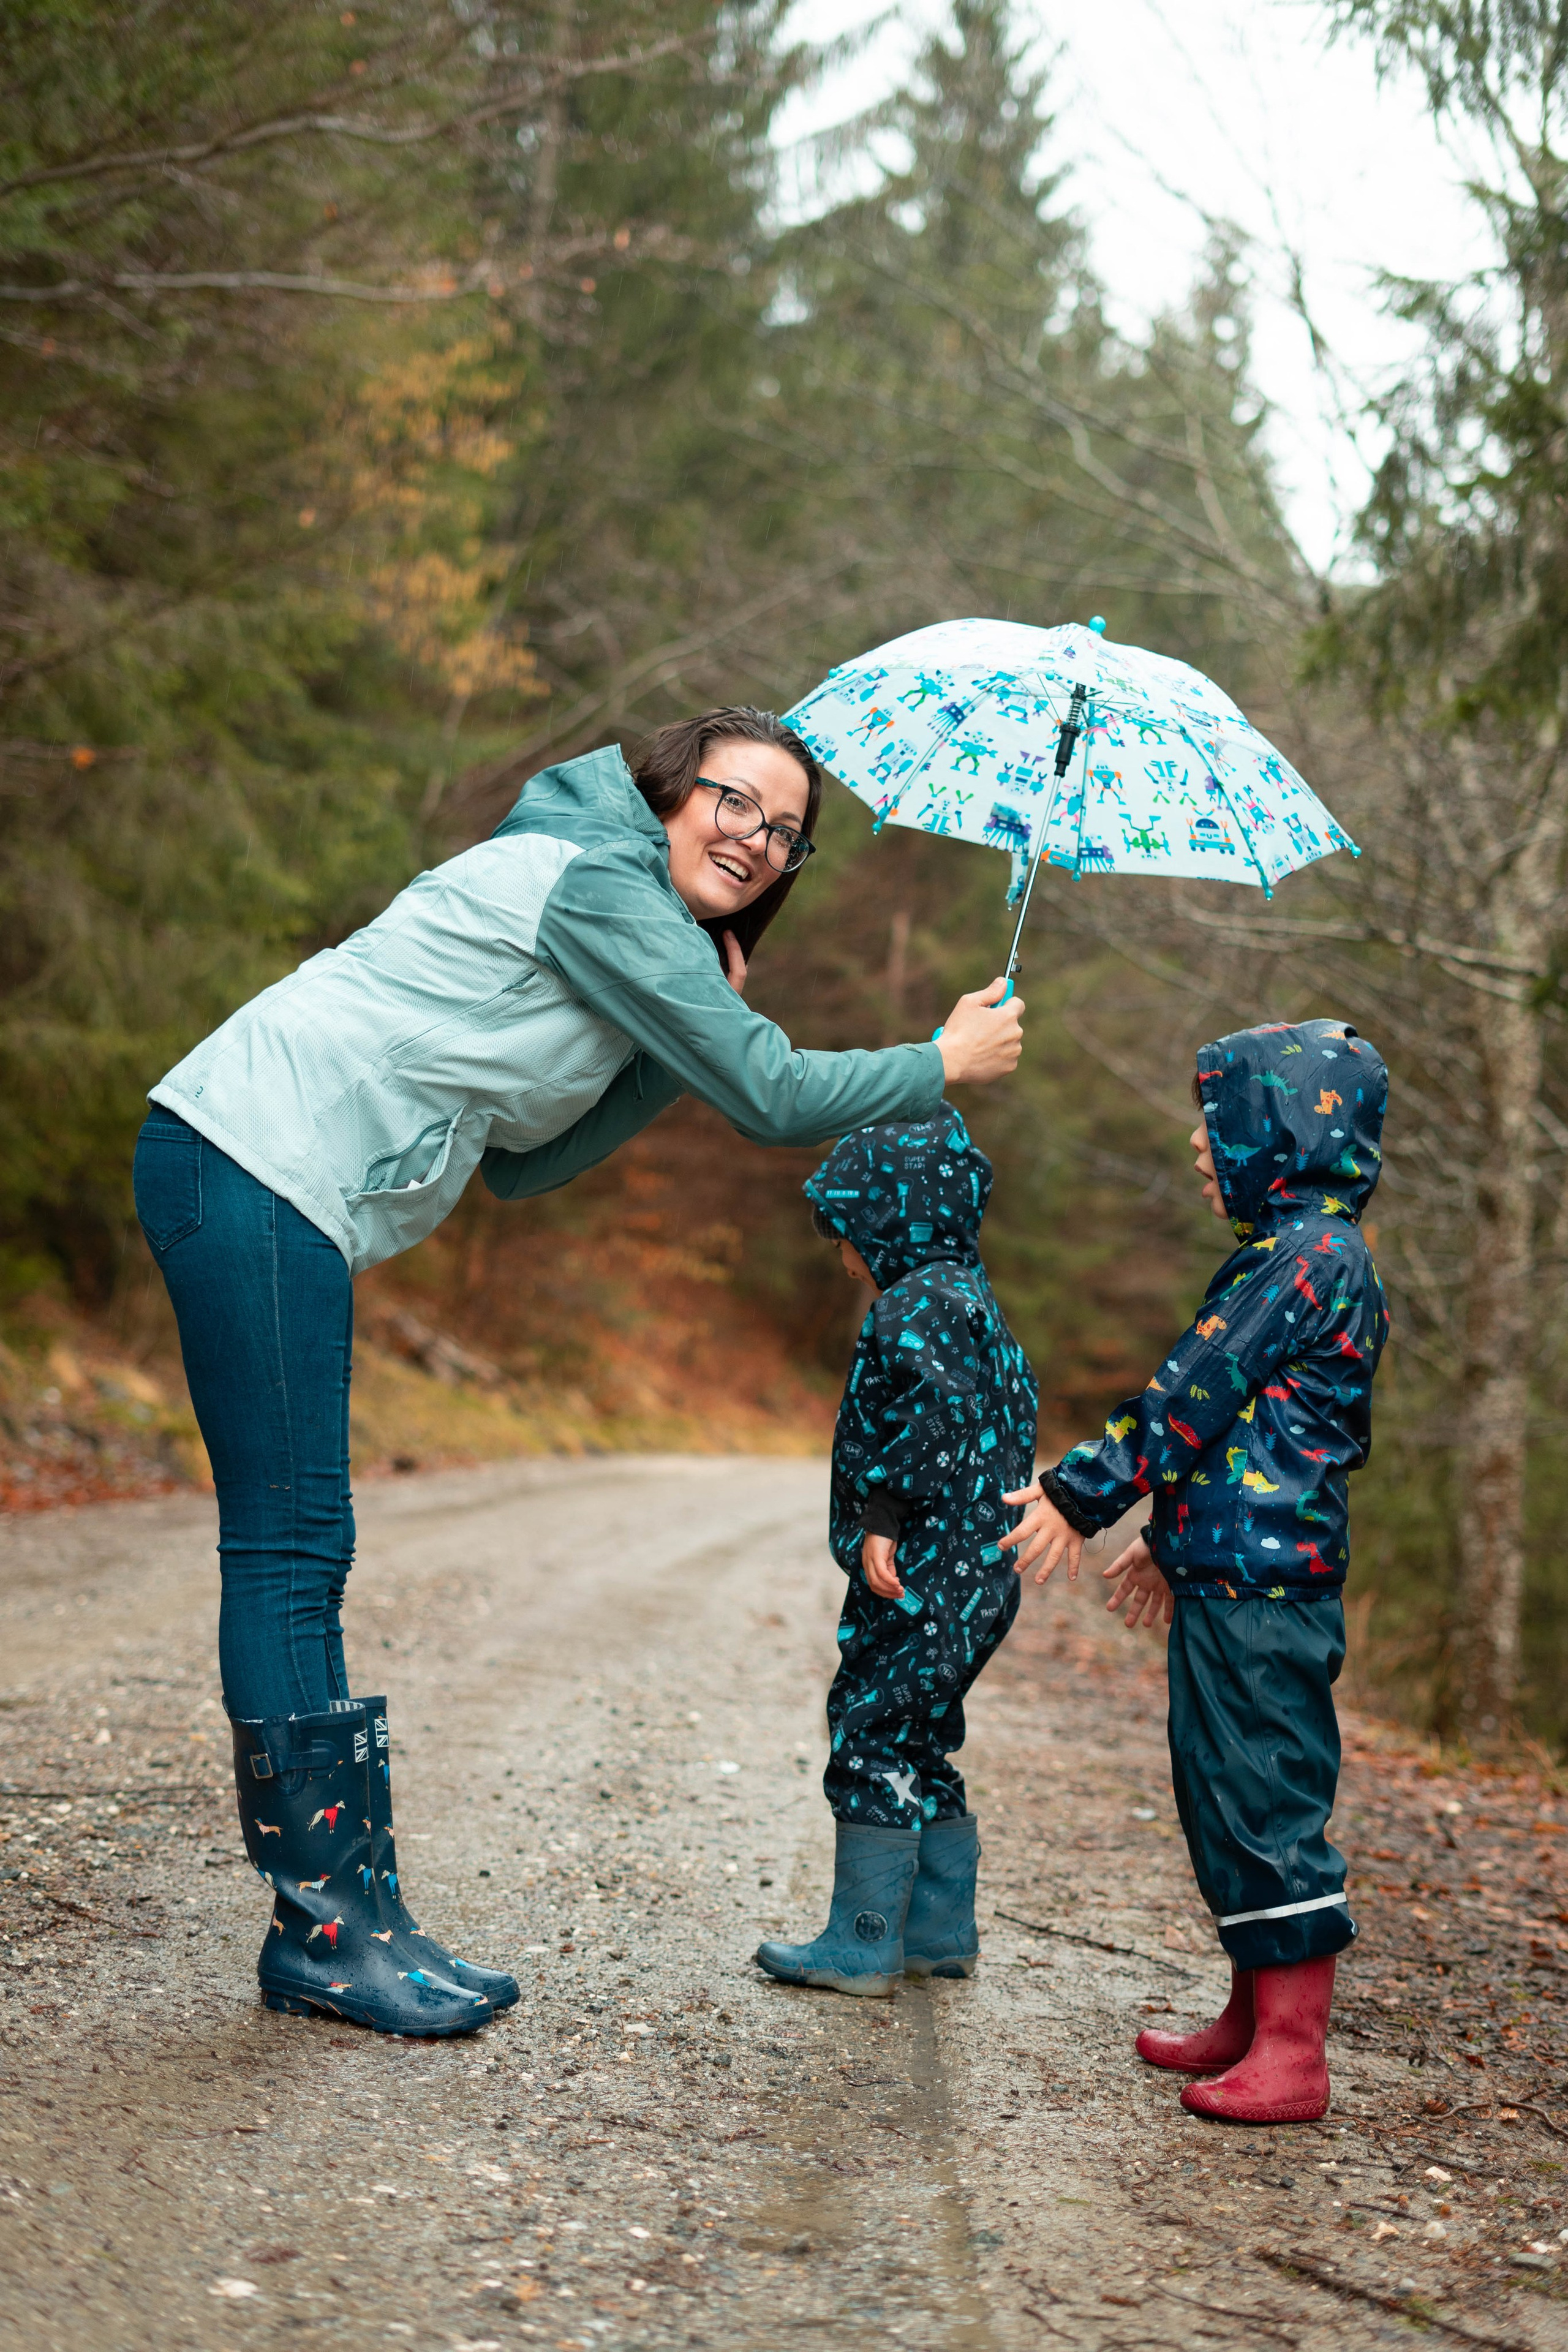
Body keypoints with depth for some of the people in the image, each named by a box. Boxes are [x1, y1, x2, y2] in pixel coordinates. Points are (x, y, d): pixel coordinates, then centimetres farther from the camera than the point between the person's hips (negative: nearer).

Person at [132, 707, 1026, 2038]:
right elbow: (772, 1098, -11)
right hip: (254, 1170, -10)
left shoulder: (636, 930, 22)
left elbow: (524, 1166, 13)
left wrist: (689, 1041, 9)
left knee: (301, 1554, 9)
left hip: (277, 1193, 10)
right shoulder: (600, 879, -9)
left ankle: (352, 1918, 12)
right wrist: (946, 1065, 3)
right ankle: (324, 1923, -2)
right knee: (291, 1547, -7)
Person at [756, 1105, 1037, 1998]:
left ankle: (863, 1943, -2)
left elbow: (936, 1413, -26)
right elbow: (1016, 1415, 23)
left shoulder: (919, 1303, -12)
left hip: (921, 1577, -10)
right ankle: (942, 1930, 22)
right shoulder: (972, 1300, 20)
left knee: (871, 1735, -5)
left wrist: (883, 1514, -24)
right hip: (974, 1575, 10)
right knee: (922, 1746, 16)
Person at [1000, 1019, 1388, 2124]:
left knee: (1264, 1801, -7)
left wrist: (1084, 1494, -9)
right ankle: (1257, 2022, 25)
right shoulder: (1312, 1251, 18)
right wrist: (1174, 1541, 28)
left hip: (1261, 1586, -10)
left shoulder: (1311, 1254, -14)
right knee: (1225, 1794, 16)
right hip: (1240, 1574, 10)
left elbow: (1197, 1395, -15)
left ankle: (1293, 2055, -2)